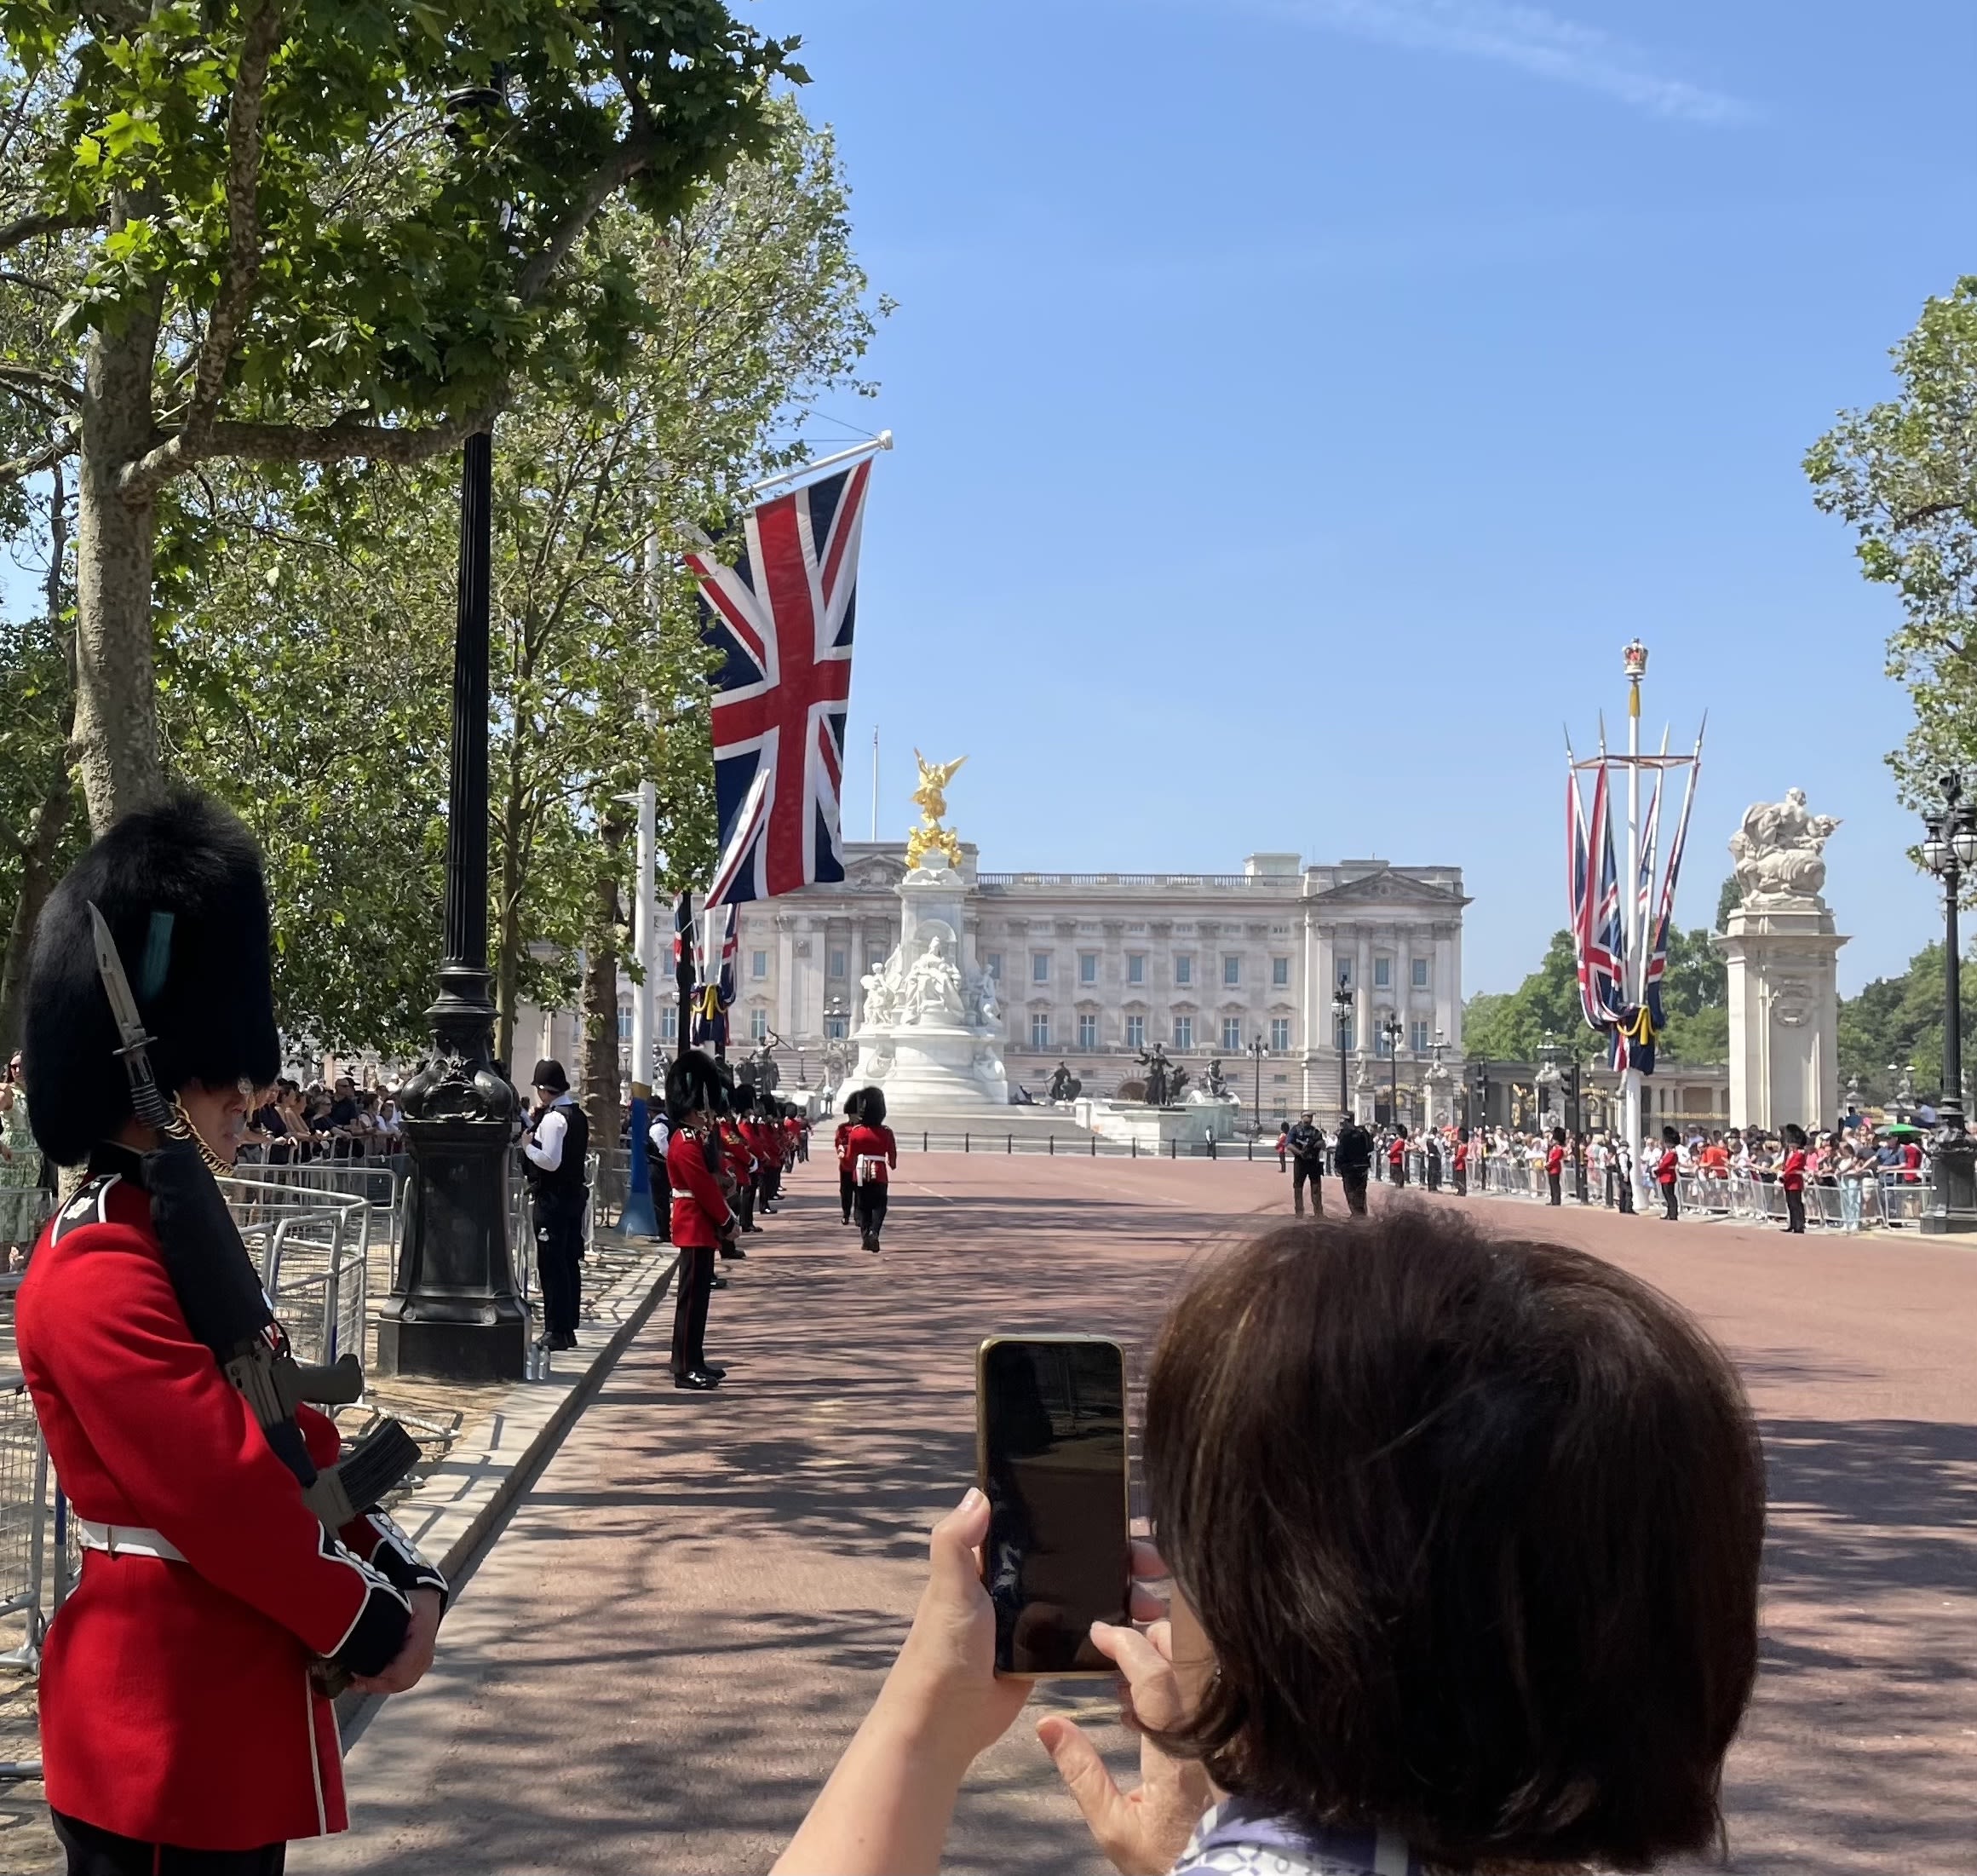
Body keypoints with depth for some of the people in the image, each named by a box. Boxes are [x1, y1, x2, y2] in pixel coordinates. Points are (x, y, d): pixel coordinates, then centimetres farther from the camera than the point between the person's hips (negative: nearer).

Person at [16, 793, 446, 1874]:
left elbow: (290, 1439, 14)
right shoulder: (99, 1269, -20)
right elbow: (219, 1490, -24)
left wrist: (400, 1577, 4)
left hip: (233, 1693, 10)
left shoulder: (183, 1230, 12)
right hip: (162, 1718, -10)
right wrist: (364, 1624, -15)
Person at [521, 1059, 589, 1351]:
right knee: (570, 1262, 13)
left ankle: (555, 1330, -4)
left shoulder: (553, 1118, -16)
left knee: (551, 1264, -5)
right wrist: (536, 1122, 10)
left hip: (553, 1198, -9)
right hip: (575, 1194, 9)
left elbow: (550, 1161, -23)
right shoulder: (578, 1115, 13)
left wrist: (527, 1145, -9)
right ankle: (569, 1328, 19)